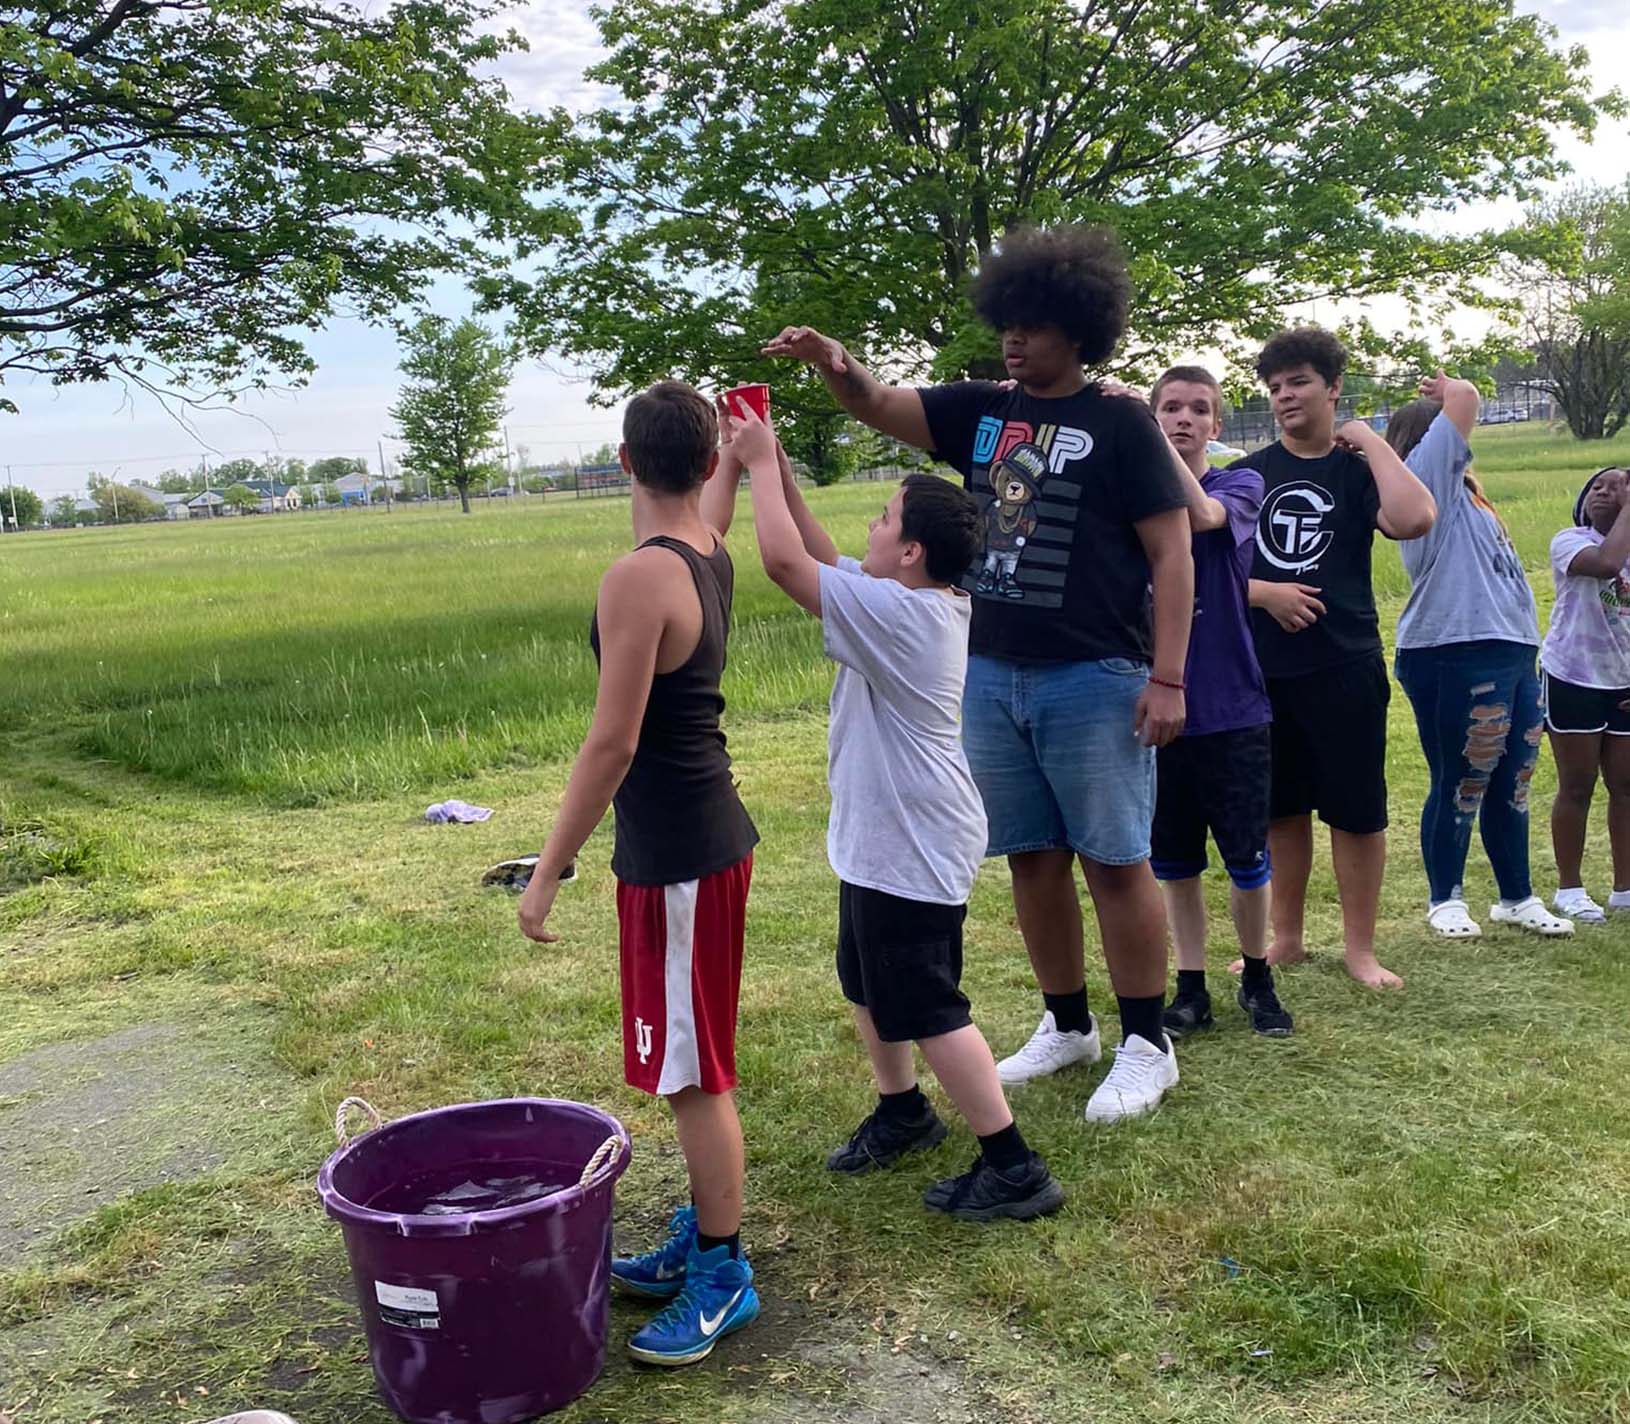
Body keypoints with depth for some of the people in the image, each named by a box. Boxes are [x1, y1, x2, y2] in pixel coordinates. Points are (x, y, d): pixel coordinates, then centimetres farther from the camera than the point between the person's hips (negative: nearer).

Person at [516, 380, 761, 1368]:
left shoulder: (639, 579, -21)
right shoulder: (710, 555, 5)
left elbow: (611, 743, -22)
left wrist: (549, 871, -16)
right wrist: (742, 444, 43)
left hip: (674, 857, -9)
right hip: (711, 833, 9)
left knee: (693, 1073, 1)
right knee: (697, 1063, 19)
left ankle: (723, 1278, 15)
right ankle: (702, 1239, 33)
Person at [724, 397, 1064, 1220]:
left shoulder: (897, 613, -25)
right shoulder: (920, 603, 3)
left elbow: (784, 561, -25)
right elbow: (822, 561, 12)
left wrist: (761, 463, -13)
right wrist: (776, 468, 7)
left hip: (912, 848, -10)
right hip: (881, 838, 10)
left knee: (927, 1011, -2)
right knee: (868, 984, 25)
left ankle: (1013, 1168, 8)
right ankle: (901, 1112, 43)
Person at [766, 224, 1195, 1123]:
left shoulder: (1119, 424, -5)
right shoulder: (980, 412, 11)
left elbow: (1172, 553, -7)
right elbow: (878, 405, 6)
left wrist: (1168, 678, -14)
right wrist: (832, 363, -18)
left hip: (1093, 679, -5)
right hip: (991, 676, 6)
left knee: (1114, 861, 0)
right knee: (1032, 858, 13)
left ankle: (1146, 1045, 14)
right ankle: (1067, 1026, 28)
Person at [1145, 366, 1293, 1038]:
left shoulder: (1240, 485, -1)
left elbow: (1204, 515, -23)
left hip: (1232, 708, -2)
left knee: (1247, 857, 5)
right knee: (1173, 859, 10)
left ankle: (1257, 980, 26)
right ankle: (1191, 989, 23)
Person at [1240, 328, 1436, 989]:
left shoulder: (1360, 469, 1)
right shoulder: (1250, 473, 8)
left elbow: (1414, 519, -21)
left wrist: (1368, 438, -12)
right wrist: (1264, 593, -12)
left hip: (1344, 667, -2)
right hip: (1262, 668, 3)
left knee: (1356, 809, 2)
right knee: (1281, 809, 11)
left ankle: (1360, 947, 15)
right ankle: (1286, 939, 24)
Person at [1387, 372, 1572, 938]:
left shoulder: (1459, 489, 21)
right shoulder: (1424, 475, -6)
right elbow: (1464, 399, -10)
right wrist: (1448, 391, 8)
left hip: (1511, 653, 9)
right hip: (1458, 660, -9)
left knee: (1511, 785, 14)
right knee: (1460, 786, 0)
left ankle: (1517, 898, 24)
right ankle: (1445, 900, 13)